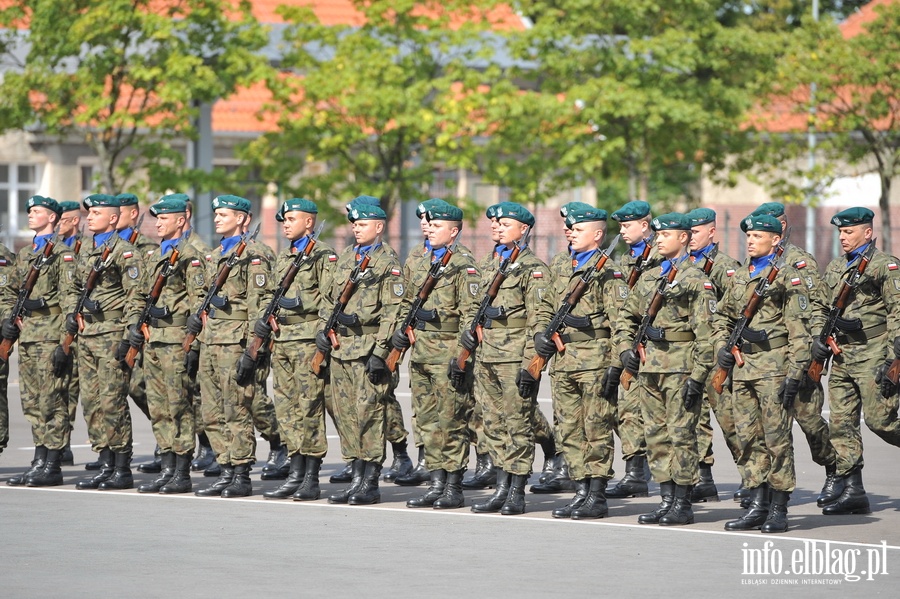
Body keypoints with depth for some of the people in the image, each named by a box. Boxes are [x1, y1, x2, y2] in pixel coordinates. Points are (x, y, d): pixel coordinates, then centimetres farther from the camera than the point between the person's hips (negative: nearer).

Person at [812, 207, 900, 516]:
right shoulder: (834, 268, 16)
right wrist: (820, 337, 2)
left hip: (872, 355, -7)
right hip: (842, 356, 7)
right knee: (842, 423, 1)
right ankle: (852, 490, 3)